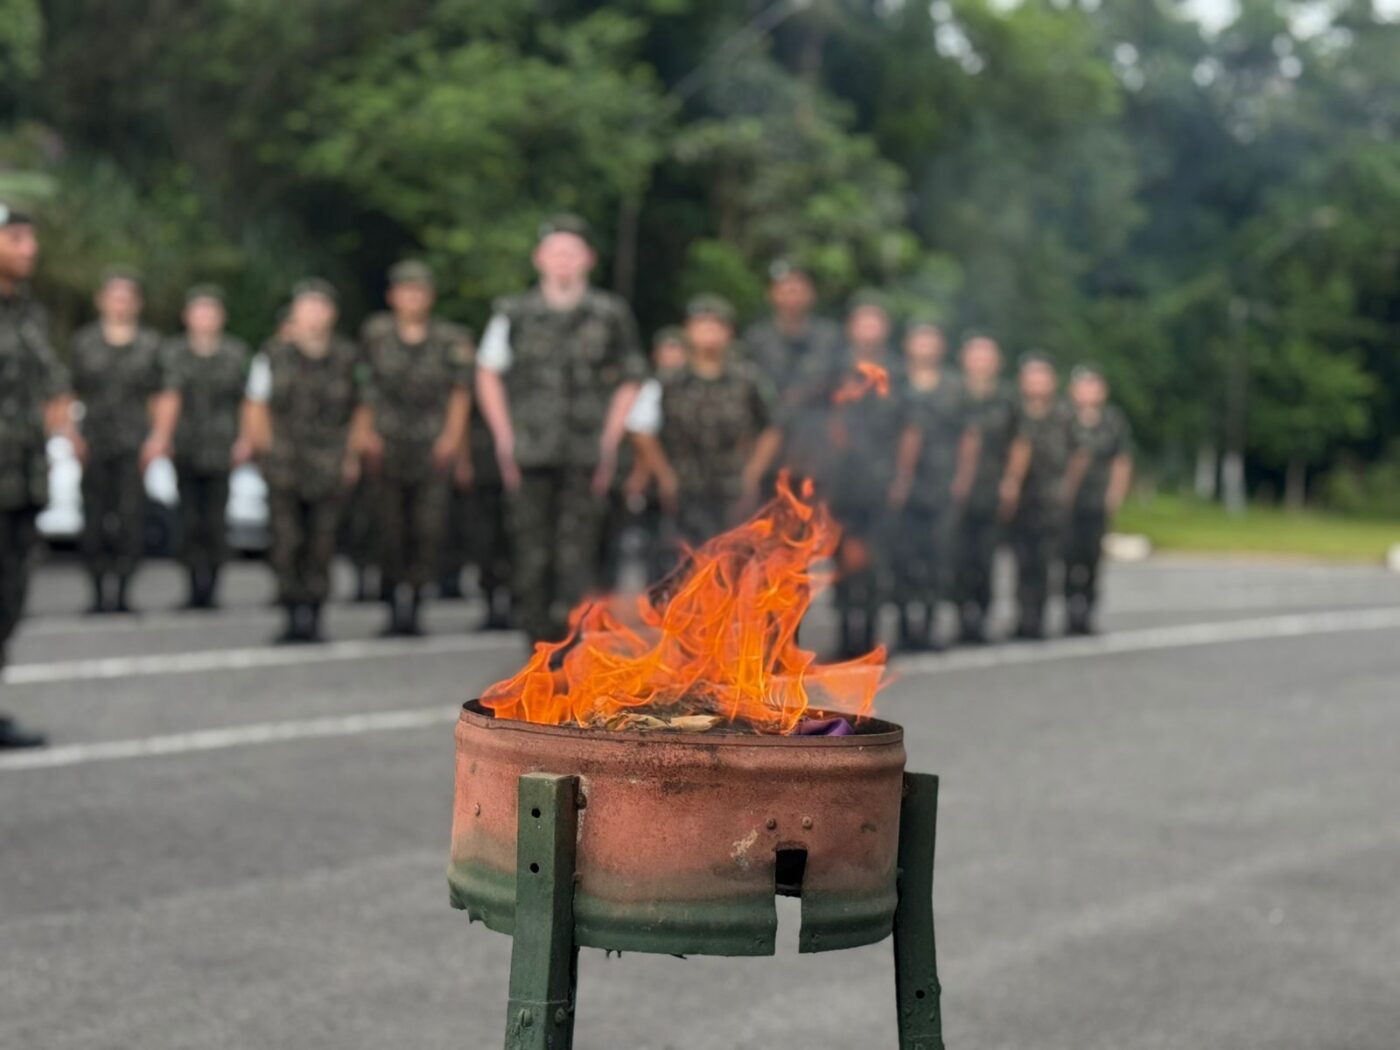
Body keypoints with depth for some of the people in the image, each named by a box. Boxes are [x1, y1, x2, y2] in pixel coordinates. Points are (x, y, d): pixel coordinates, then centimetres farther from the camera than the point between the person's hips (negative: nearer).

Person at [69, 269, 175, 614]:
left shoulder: (151, 344, 10)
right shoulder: (83, 342, 11)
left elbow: (167, 397, 13)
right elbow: (66, 394, 10)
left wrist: (159, 437, 2)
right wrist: (72, 436, -1)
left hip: (135, 446, -1)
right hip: (93, 444, 1)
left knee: (130, 516, -9)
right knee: (94, 517, -2)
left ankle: (121, 588, -4)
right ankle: (99, 590, 4)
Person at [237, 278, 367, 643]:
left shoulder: (348, 357, 4)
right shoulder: (273, 355, 3)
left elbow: (360, 409, 13)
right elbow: (256, 406, 10)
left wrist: (351, 454, 6)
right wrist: (266, 449, 3)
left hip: (330, 466, 0)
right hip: (284, 465, 0)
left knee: (321, 541, -2)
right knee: (286, 540, -4)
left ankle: (312, 615, 4)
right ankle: (293, 615, 3)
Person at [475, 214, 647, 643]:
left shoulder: (611, 315, 6)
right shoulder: (514, 314, 6)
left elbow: (630, 381, 12)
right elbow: (488, 374, 13)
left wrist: (610, 441, 4)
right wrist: (505, 438, 5)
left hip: (586, 455, -1)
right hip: (530, 455, 1)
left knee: (578, 548, -6)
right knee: (532, 549, 2)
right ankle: (540, 638, 13)